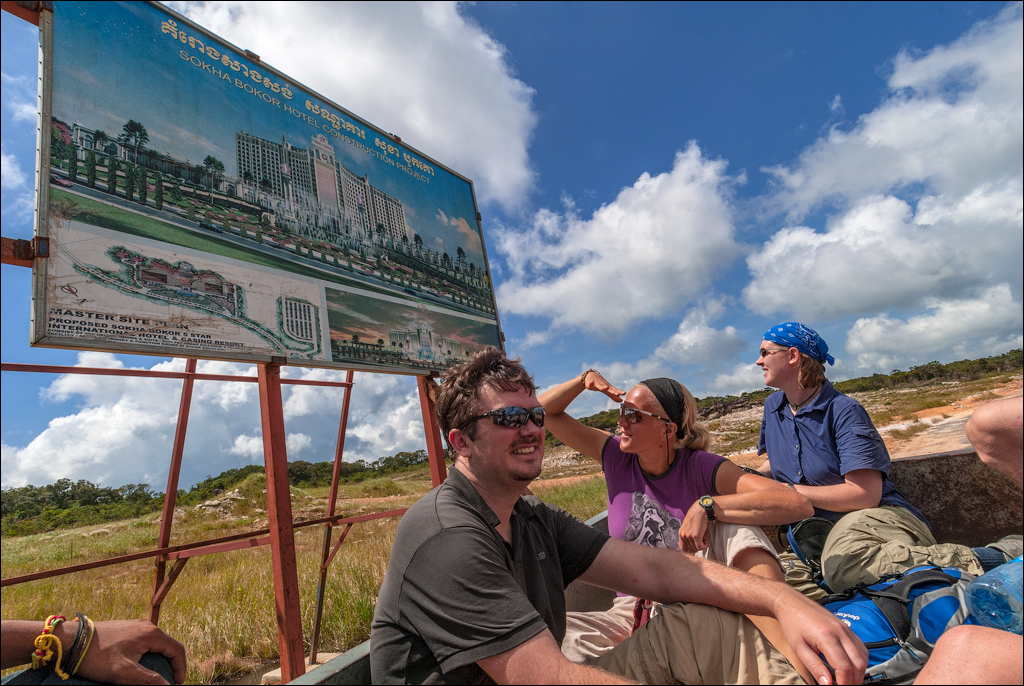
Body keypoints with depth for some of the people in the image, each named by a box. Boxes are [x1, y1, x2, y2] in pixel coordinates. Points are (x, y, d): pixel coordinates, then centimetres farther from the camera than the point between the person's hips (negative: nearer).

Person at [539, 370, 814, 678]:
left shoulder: (702, 468, -14)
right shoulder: (616, 456, -4)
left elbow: (799, 504, -27)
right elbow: (546, 410, 1)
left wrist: (707, 505, -34)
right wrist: (585, 379, -15)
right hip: (635, 611, 2)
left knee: (733, 525, -30)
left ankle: (796, 663, -36)